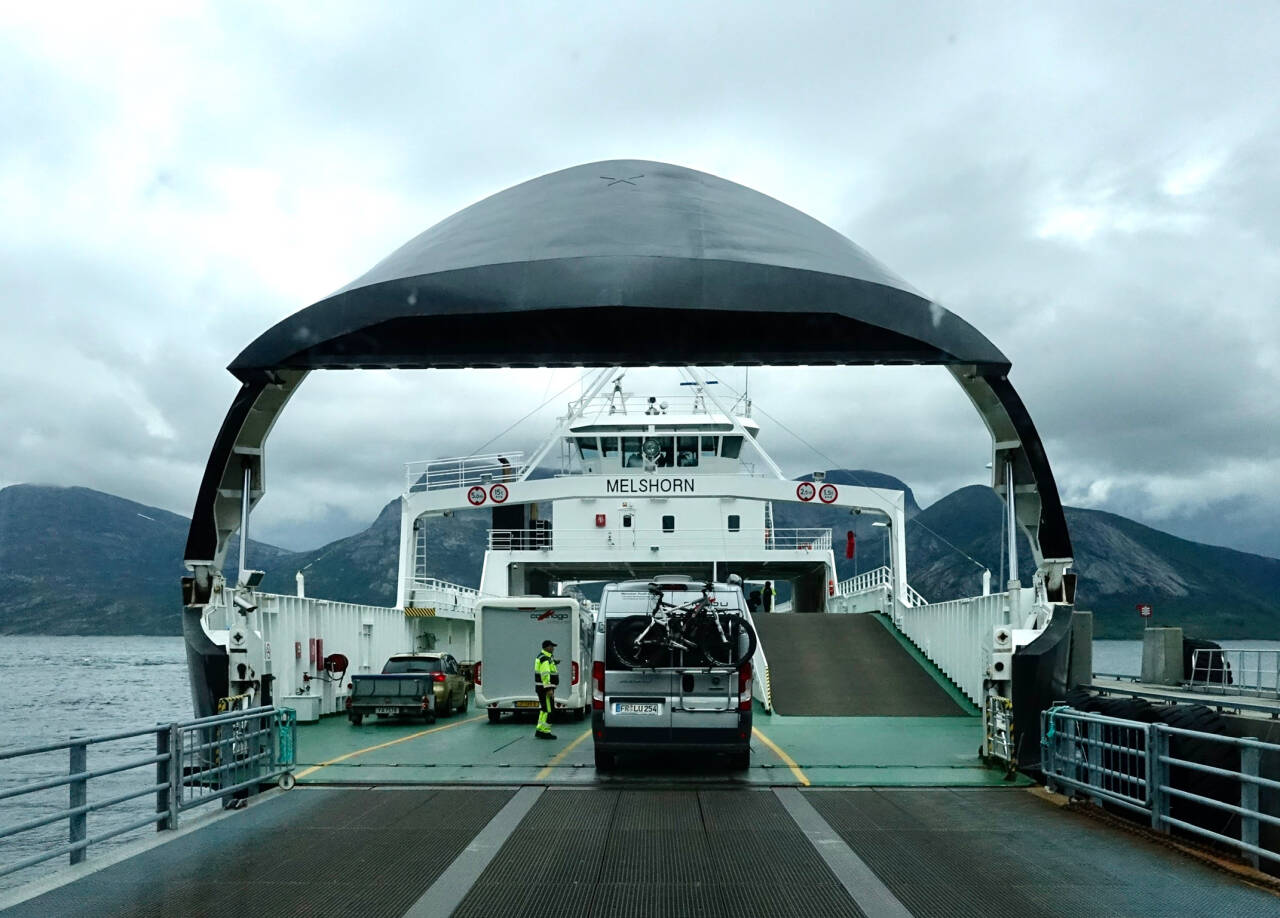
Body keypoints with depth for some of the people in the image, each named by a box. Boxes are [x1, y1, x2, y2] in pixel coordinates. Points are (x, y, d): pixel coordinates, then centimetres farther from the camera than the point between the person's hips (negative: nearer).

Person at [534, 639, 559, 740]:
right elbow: (545, 675, -24)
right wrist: (549, 689, -27)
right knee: (548, 709, -8)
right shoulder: (545, 659, -18)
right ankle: (544, 732, -7)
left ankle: (540, 731, 18)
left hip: (541, 687, 11)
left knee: (544, 709, 15)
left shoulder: (541, 657, 16)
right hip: (546, 687, -11)